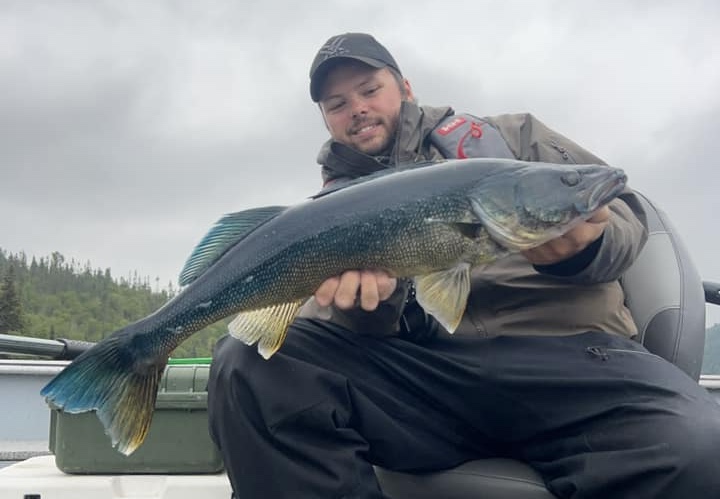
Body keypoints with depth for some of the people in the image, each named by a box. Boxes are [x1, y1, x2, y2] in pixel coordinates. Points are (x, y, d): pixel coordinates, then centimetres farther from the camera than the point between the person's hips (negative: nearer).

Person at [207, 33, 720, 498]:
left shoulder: (511, 135, 20)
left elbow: (624, 213, 11)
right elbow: (337, 311, 9)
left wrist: (581, 246, -15)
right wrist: (363, 294, -17)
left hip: (566, 350, -1)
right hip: (424, 370, 2)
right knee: (249, 364, -24)